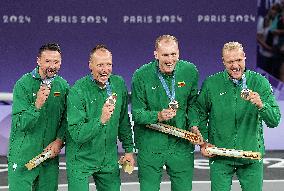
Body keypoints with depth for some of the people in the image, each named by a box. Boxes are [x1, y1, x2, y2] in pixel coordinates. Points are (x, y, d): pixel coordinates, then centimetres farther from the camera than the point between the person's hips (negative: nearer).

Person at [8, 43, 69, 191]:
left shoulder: (63, 86, 5)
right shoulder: (24, 84, -9)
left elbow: (66, 118, 12)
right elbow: (20, 124, -15)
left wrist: (59, 140, -4)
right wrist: (37, 105, -30)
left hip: (50, 156, 4)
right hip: (23, 155, -4)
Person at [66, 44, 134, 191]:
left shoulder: (119, 84, -2)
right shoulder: (78, 91, -19)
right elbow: (76, 134, -24)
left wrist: (129, 149, 11)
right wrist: (101, 120, -37)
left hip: (109, 159, 5)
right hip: (81, 160, -5)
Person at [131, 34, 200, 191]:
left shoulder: (190, 71, -2)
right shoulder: (141, 76, -9)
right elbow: (136, 113, -9)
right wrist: (158, 116, -25)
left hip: (182, 145, 2)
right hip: (150, 146, -2)